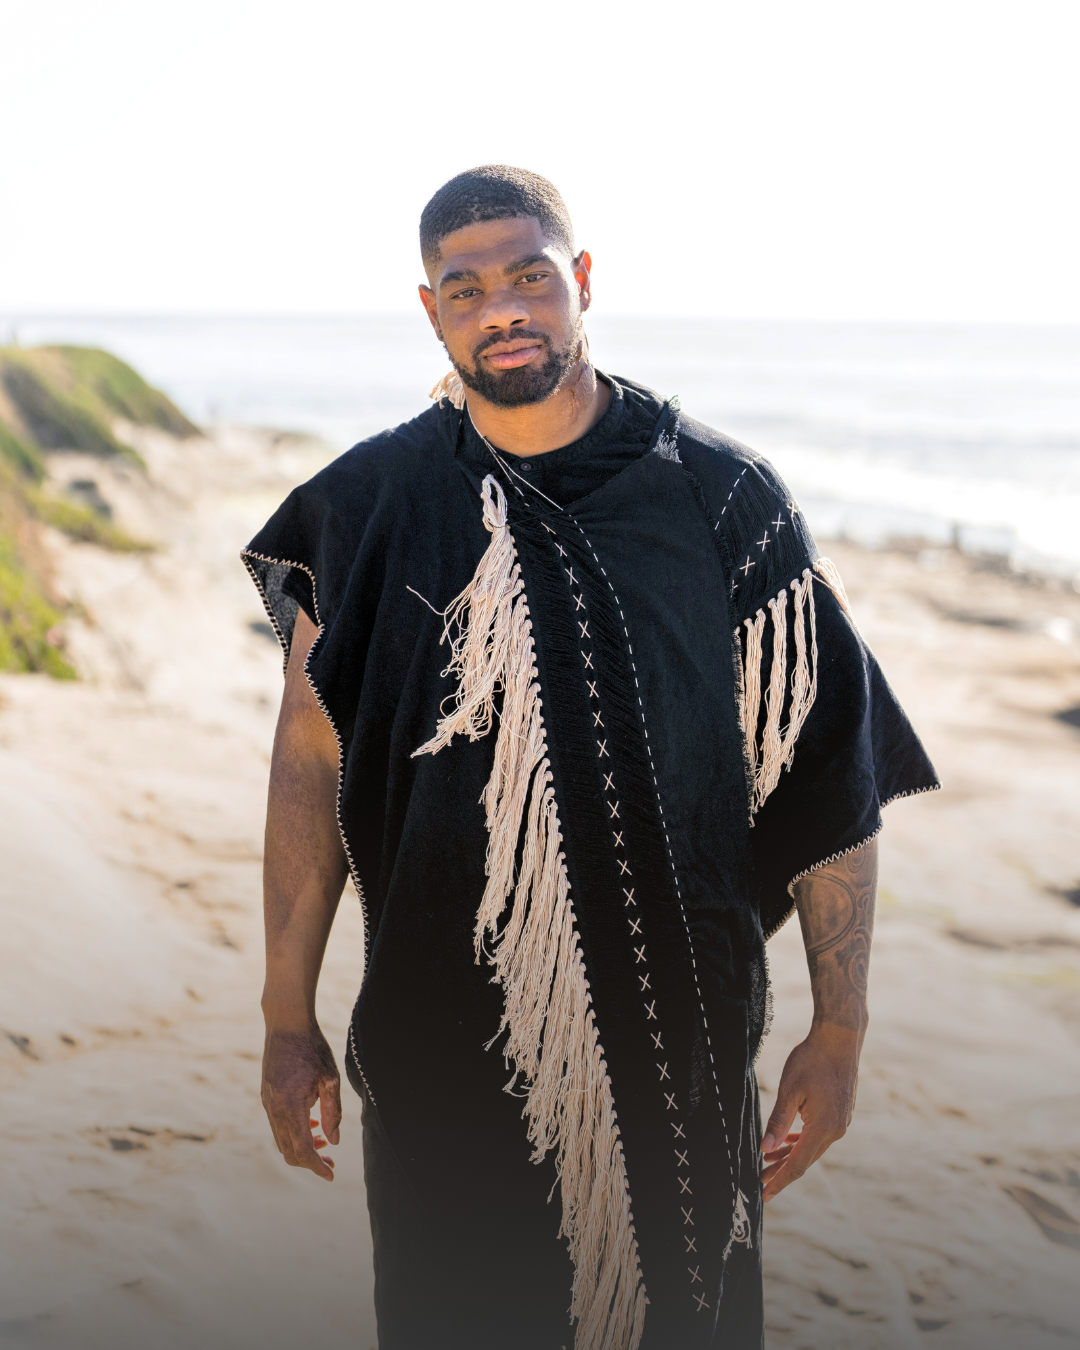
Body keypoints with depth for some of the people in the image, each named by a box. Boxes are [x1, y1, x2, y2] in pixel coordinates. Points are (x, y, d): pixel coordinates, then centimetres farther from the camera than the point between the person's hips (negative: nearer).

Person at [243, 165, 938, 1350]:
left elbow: (831, 771, -4)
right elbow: (311, 767, 1)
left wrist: (838, 1032, -4)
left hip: (678, 1051, 0)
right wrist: (288, 1021, 1)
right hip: (439, 1054, 1)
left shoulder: (720, 498, -6)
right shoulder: (370, 509, -3)